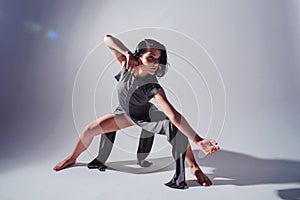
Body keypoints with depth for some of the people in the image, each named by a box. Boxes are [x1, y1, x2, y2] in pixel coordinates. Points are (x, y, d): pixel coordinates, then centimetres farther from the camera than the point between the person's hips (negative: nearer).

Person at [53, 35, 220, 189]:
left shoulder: (153, 86, -34)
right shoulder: (128, 66, -26)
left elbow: (174, 115, -41)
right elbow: (107, 39, -26)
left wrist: (198, 141, -47)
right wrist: (127, 53, -42)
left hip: (145, 115, -3)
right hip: (124, 114, 4)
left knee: (178, 128, -30)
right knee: (91, 129, -1)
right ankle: (73, 157, 30)